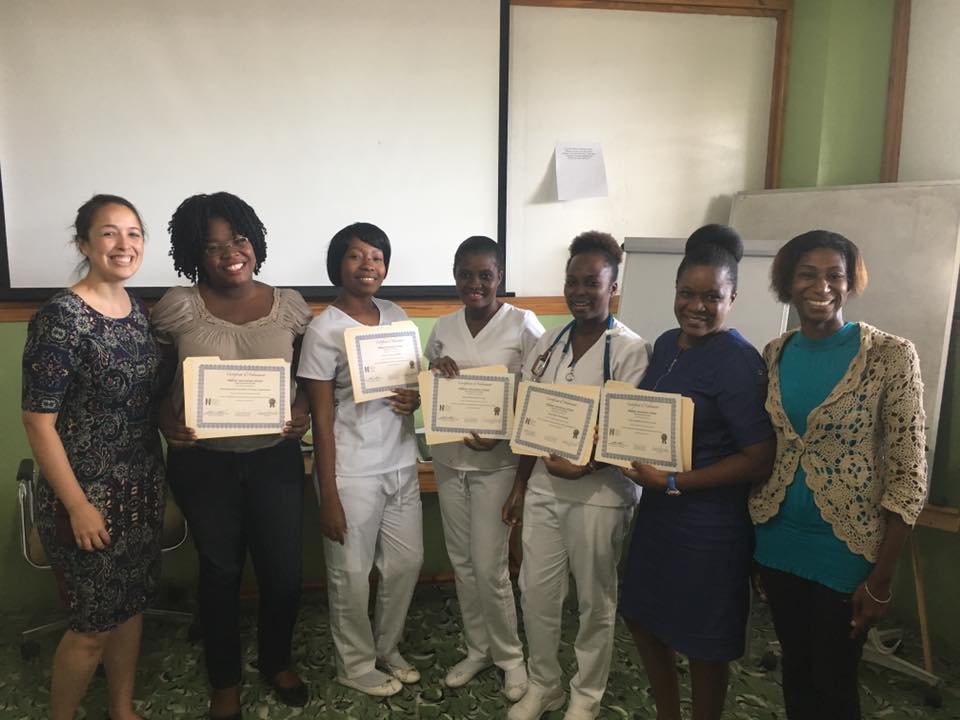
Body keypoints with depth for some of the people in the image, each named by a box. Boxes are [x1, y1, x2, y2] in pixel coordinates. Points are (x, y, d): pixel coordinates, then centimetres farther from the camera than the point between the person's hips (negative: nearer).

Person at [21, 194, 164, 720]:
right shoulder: (61, 317, -18)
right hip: (88, 496, -6)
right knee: (93, 625, 8)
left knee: (132, 604, 19)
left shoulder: (138, 311, 4)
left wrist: (162, 481, 8)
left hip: (141, 489, 7)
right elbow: (38, 421, -17)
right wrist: (78, 506, -16)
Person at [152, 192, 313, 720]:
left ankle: (277, 663, 39)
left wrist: (304, 408, -10)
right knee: (220, 571, 14)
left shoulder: (289, 305, -1)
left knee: (285, 570, 9)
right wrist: (167, 422, -14)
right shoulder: (178, 307, -6)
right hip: (203, 462, -1)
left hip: (275, 458, 1)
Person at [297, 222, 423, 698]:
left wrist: (416, 399, -6)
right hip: (352, 473, -5)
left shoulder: (396, 317, 5)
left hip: (401, 464, 6)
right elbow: (322, 420, -11)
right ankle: (356, 665, 33)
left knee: (407, 563, 15)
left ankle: (388, 649, 40)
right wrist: (328, 497, -10)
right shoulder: (323, 331, -11)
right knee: (351, 575, 9)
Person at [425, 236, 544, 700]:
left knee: (489, 567, 1)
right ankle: (477, 649, 34)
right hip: (448, 459, 5)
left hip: (496, 462, -5)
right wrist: (436, 370, -8)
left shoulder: (523, 325, -9)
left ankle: (509, 655, 26)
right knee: (462, 562, 14)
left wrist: (501, 435, -21)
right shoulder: (443, 328, 6)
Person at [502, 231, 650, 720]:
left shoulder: (630, 350, -12)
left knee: (595, 600, 12)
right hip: (543, 488, 5)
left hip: (598, 493, -5)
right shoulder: (548, 343, 5)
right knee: (535, 592, 14)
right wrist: (519, 488, 10)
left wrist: (586, 465, -27)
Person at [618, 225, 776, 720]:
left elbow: (760, 460, -22)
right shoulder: (666, 344, 3)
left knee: (703, 642, 12)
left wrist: (671, 483, -23)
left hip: (710, 524, -8)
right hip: (657, 509, 8)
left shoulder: (738, 362, -20)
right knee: (642, 618, 22)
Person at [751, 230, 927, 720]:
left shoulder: (891, 356, -13)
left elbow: (908, 477, -12)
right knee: (795, 668, 21)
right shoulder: (774, 354, 1)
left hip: (845, 551, -4)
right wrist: (750, 545, 7)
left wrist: (881, 580, -12)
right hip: (777, 543, 4)